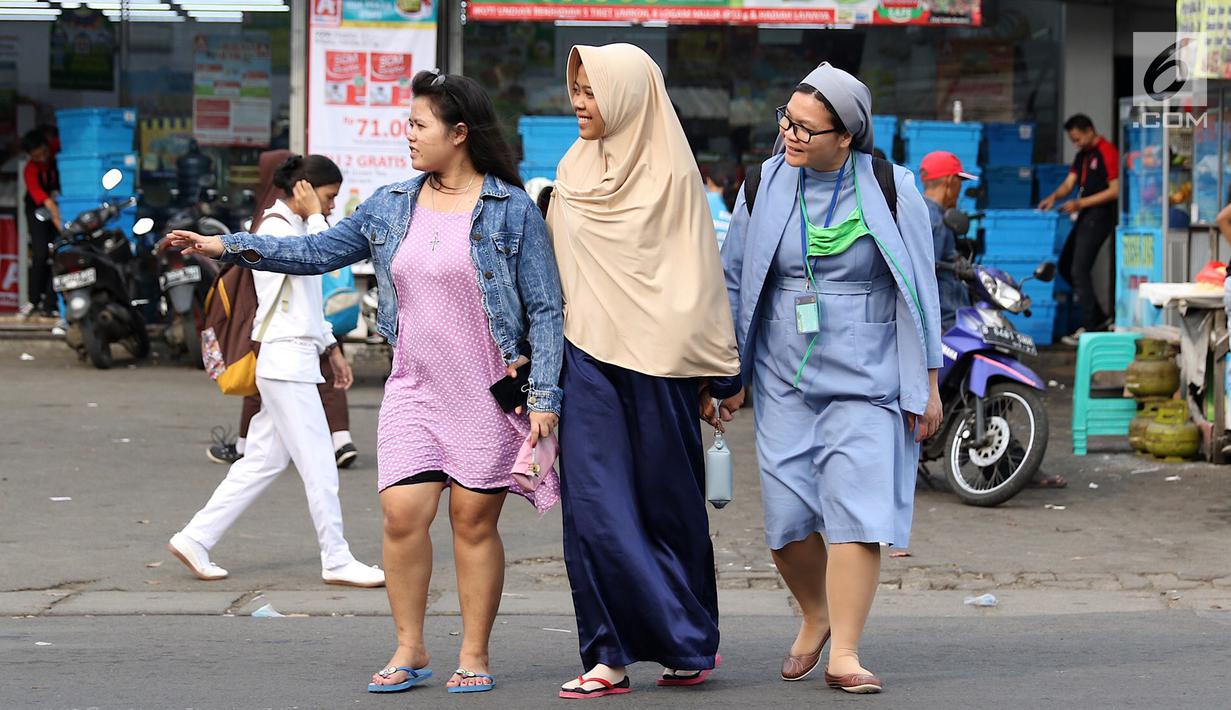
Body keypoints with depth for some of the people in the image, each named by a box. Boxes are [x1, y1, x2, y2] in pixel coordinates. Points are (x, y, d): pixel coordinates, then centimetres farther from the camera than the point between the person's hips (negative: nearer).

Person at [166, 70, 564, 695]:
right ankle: (409, 650, 8)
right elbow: (317, 252, 16)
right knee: (402, 512, -6)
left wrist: (544, 396, -10)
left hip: (489, 392, -4)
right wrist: (228, 245, 8)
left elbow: (546, 309, -4)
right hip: (413, 389, 4)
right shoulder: (390, 207, 10)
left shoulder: (512, 210, -4)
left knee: (474, 520, -1)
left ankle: (474, 656, 11)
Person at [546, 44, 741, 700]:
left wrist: (710, 374, -8)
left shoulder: (671, 172, -3)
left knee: (668, 504, 5)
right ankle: (610, 656, -1)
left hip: (656, 359, -4)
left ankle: (690, 642, 19)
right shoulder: (573, 172, 11)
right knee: (596, 506, -4)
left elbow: (698, 275, -4)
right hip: (587, 357, 4)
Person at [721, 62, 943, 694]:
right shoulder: (766, 185, 4)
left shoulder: (891, 190, -2)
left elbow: (918, 289, 2)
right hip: (784, 378, 2)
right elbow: (735, 280, 13)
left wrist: (927, 383, 1)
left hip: (866, 378, -2)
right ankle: (816, 614, 27)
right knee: (787, 513, 0)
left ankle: (843, 652, -8)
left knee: (858, 507, -12)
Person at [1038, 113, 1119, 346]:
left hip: (1099, 216, -10)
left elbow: (1115, 190, -18)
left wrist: (1080, 203, -20)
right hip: (1085, 216, 10)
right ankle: (1099, 318, 19)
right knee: (1066, 266, 13)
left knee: (1079, 270, -11)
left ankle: (1089, 328, -5)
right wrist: (1054, 196, -9)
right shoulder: (1083, 155, 16)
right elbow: (1069, 182, 12)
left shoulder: (1107, 152, -13)